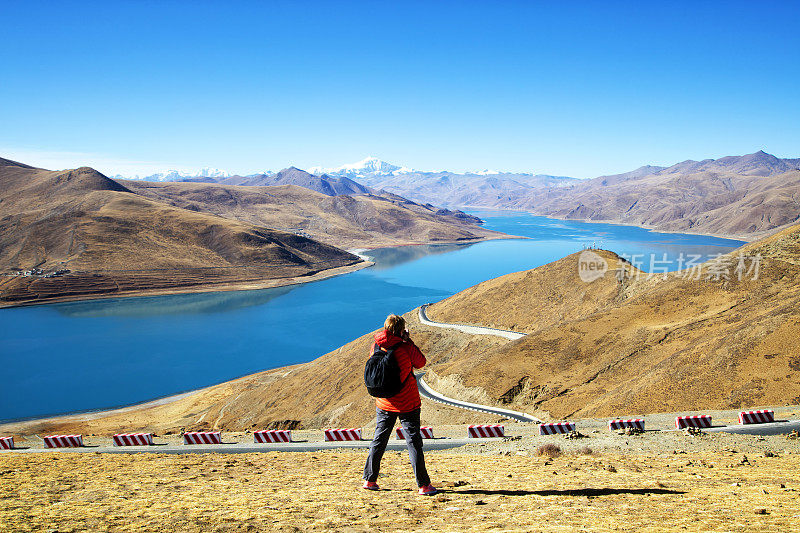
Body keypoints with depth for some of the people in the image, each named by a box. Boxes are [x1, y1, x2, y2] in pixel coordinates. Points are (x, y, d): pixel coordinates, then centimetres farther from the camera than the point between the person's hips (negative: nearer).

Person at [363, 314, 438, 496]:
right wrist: (408, 341, 3)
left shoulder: (376, 347, -3)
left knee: (379, 440, 16)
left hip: (384, 404, 4)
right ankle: (423, 485, 2)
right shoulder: (405, 347, -16)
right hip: (407, 404, -4)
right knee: (413, 442, 1)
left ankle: (369, 479, 21)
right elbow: (421, 363, 0)